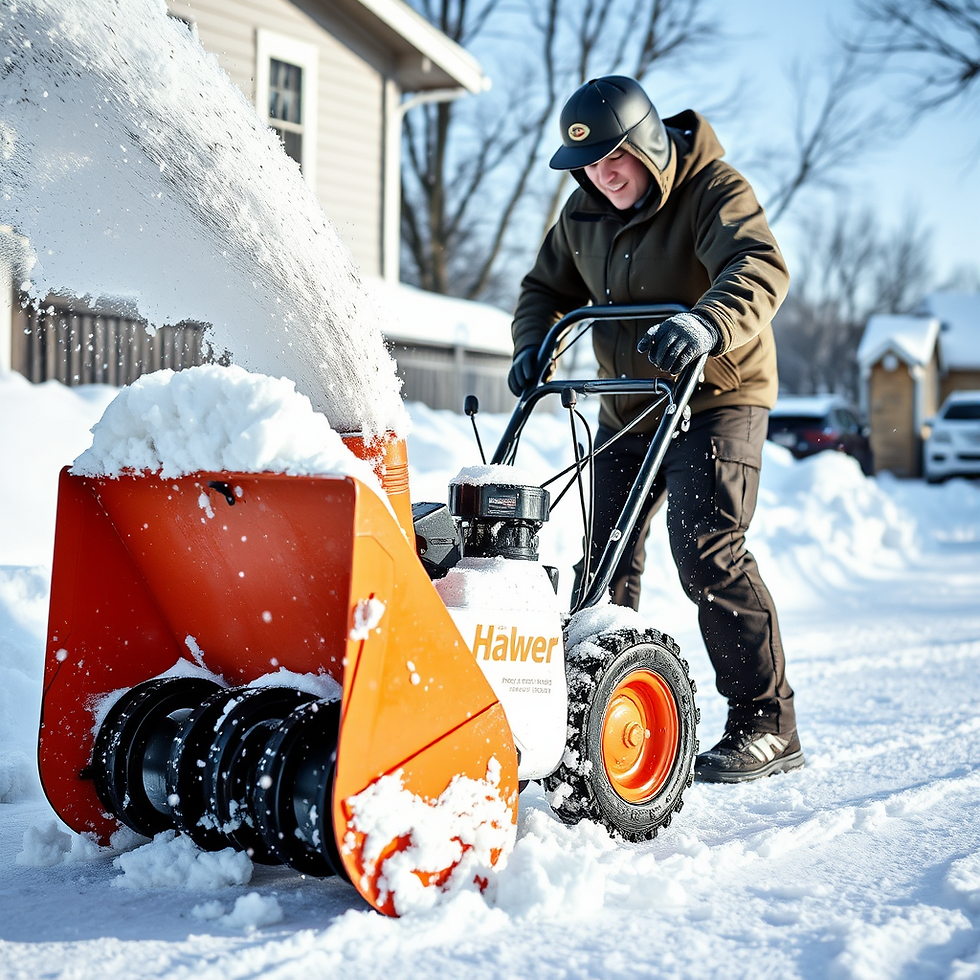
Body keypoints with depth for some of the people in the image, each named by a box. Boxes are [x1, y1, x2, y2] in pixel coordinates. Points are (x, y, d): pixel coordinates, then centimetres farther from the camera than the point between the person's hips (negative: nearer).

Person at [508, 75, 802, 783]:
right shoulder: (584, 213, 5)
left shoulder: (713, 189, -16)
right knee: (607, 559, 7)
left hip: (717, 398, -7)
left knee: (706, 551, -19)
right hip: (626, 408, 7)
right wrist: (533, 346, -4)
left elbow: (760, 268, -33)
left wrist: (707, 324, -53)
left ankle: (766, 724, -10)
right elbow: (548, 287, 17)